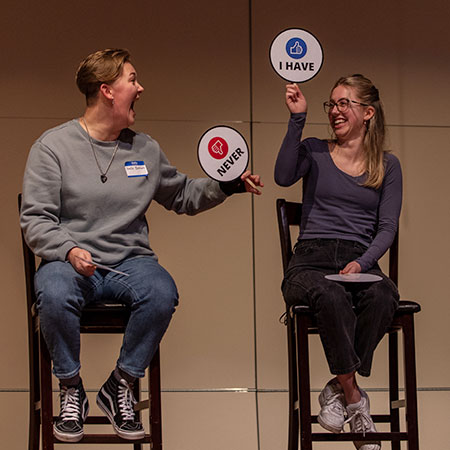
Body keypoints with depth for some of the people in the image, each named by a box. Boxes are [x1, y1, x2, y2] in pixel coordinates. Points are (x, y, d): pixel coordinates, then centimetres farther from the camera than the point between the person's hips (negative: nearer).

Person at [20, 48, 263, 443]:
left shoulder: (146, 150, 14)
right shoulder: (53, 146, 1)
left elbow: (182, 196, 27)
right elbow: (35, 218, -3)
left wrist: (227, 185, 12)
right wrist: (69, 250, -20)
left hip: (130, 260, 3)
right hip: (69, 261, -3)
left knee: (162, 294, -31)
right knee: (54, 296, -37)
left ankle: (120, 388, -9)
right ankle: (71, 391, -10)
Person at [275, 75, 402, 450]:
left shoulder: (387, 165, 15)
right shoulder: (315, 151, 13)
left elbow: (387, 227, 6)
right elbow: (284, 176, -8)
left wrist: (361, 263, -12)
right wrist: (298, 119, -10)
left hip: (360, 261, 1)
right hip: (310, 261, -1)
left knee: (383, 297, -36)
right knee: (331, 297, -38)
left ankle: (338, 388, -20)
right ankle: (354, 398, -22)